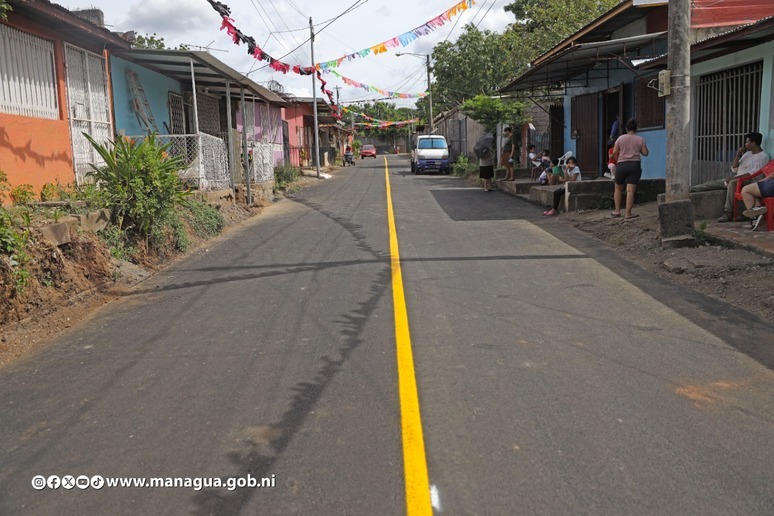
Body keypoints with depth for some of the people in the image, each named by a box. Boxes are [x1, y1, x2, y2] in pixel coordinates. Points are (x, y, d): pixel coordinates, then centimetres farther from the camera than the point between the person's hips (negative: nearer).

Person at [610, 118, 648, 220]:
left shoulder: (621, 138, 2)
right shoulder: (640, 139, 3)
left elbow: (614, 152, 1)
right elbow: (645, 153, 1)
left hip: (621, 165, 0)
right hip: (635, 165, 0)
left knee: (618, 189, 16)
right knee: (630, 190, -5)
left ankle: (617, 211, 16)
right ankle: (628, 214, -7)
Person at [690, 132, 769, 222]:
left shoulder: (763, 156, -8)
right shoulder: (747, 153, 18)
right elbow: (734, 169, 16)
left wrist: (734, 178, -23)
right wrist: (738, 155, 3)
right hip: (735, 179, 9)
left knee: (732, 183, -39)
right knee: (713, 183, 3)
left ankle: (728, 213, -40)